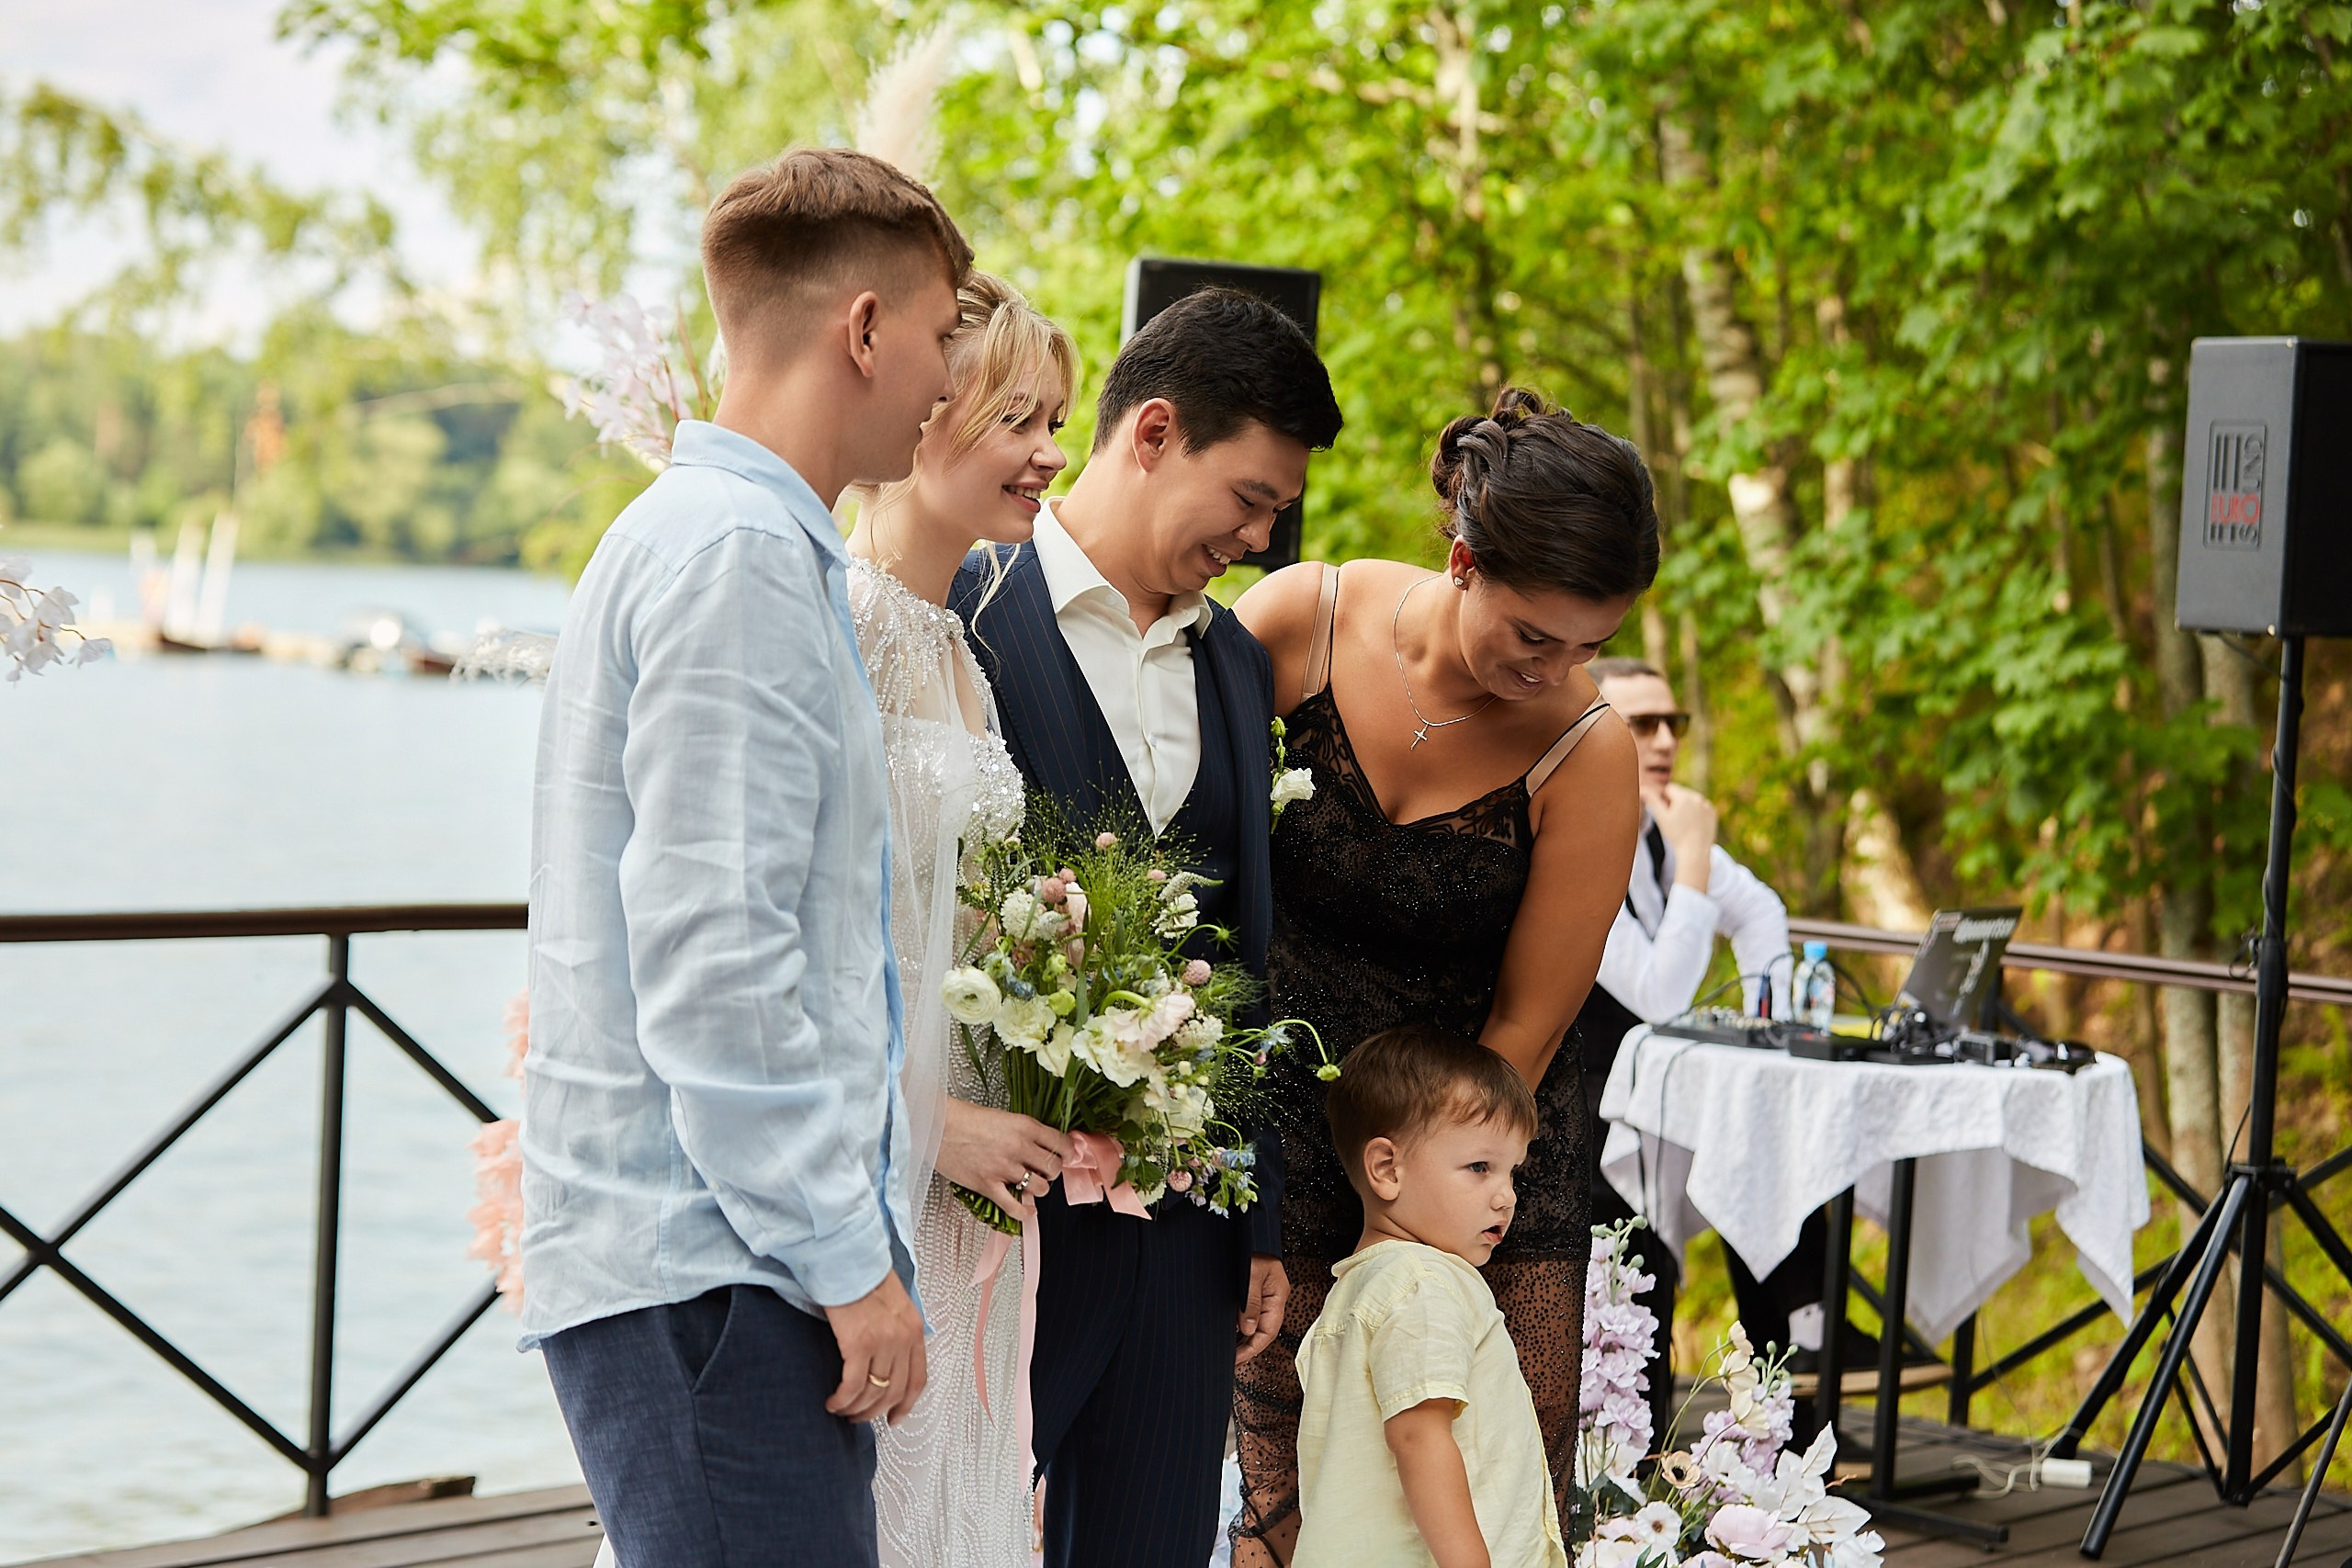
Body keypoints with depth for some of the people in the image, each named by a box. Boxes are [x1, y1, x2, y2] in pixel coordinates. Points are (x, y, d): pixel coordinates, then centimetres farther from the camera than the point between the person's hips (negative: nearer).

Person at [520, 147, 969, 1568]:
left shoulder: (710, 534, 18)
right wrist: (847, 1261, -16)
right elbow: (710, 959, -20)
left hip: (702, 1248, 10)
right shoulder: (738, 555, -13)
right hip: (711, 1266, -10)